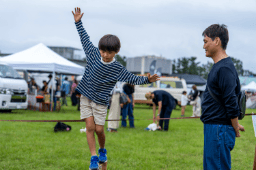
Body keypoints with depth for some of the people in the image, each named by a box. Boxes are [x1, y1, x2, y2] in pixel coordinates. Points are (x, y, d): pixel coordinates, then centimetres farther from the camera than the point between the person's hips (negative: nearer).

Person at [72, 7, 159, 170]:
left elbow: (132, 78, -14)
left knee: (99, 129, 0)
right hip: (86, 97, 2)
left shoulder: (117, 69, -12)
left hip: (101, 101, -1)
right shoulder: (93, 53, -5)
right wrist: (78, 22, 8)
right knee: (90, 127, -7)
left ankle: (102, 151, 30)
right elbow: (85, 38, 6)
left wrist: (147, 79, -29)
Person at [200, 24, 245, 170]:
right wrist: (235, 125, 21)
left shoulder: (225, 68, -18)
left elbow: (231, 103, -20)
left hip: (220, 130, -10)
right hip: (212, 127, 10)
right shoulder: (218, 66, 15)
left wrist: (235, 128, -12)